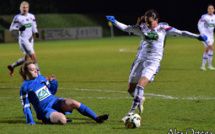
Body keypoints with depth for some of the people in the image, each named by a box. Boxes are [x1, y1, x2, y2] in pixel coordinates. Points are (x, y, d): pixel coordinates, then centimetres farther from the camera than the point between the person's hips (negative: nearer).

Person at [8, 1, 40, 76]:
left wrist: (36, 32, -2)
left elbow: (34, 26, 18)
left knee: (27, 59, 13)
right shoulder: (17, 18, -9)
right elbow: (11, 28, -7)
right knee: (33, 57, -13)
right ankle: (38, 74, -7)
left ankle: (11, 66, 32)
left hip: (30, 39, 7)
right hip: (23, 40, -7)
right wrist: (19, 28, -24)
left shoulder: (31, 16, 8)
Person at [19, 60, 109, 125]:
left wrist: (52, 81, 4)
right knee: (62, 120, -35)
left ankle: (96, 118, -15)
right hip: (44, 110, -6)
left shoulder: (41, 78, 13)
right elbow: (26, 106, -3)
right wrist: (30, 122, -9)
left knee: (74, 103, -21)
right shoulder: (25, 87, -4)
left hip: (54, 101, 6)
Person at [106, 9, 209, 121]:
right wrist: (114, 22, -2)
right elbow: (126, 28, 11)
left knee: (140, 85, -23)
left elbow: (180, 33, 1)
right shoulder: (142, 28, 7)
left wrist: (197, 37, -7)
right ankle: (140, 99, 39)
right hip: (141, 60, 4)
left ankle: (131, 112, -15)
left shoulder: (163, 29, 1)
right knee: (130, 89, 5)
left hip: (154, 62, -4)